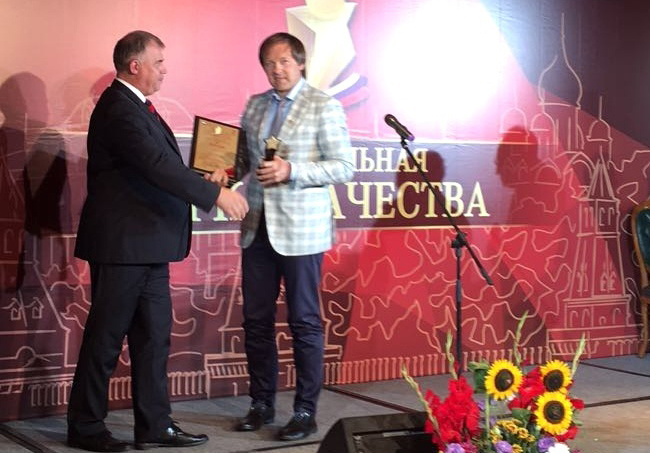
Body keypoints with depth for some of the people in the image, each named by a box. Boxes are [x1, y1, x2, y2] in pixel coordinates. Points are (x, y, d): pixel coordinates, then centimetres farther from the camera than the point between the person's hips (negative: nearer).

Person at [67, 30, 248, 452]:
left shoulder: (136, 106, 16)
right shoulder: (119, 109, -17)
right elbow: (158, 165, -27)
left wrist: (203, 181, 6)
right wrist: (215, 193, -26)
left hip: (147, 245, 10)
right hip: (123, 243, -10)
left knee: (154, 335, 12)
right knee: (106, 337, 1)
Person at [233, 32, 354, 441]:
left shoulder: (324, 107, -4)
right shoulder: (254, 105, 12)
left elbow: (344, 167, -9)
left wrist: (290, 171, -19)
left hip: (301, 229, -5)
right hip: (258, 226, 5)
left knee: (305, 322, 2)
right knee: (256, 319, 9)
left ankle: (306, 412, 11)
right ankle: (262, 404, 22)